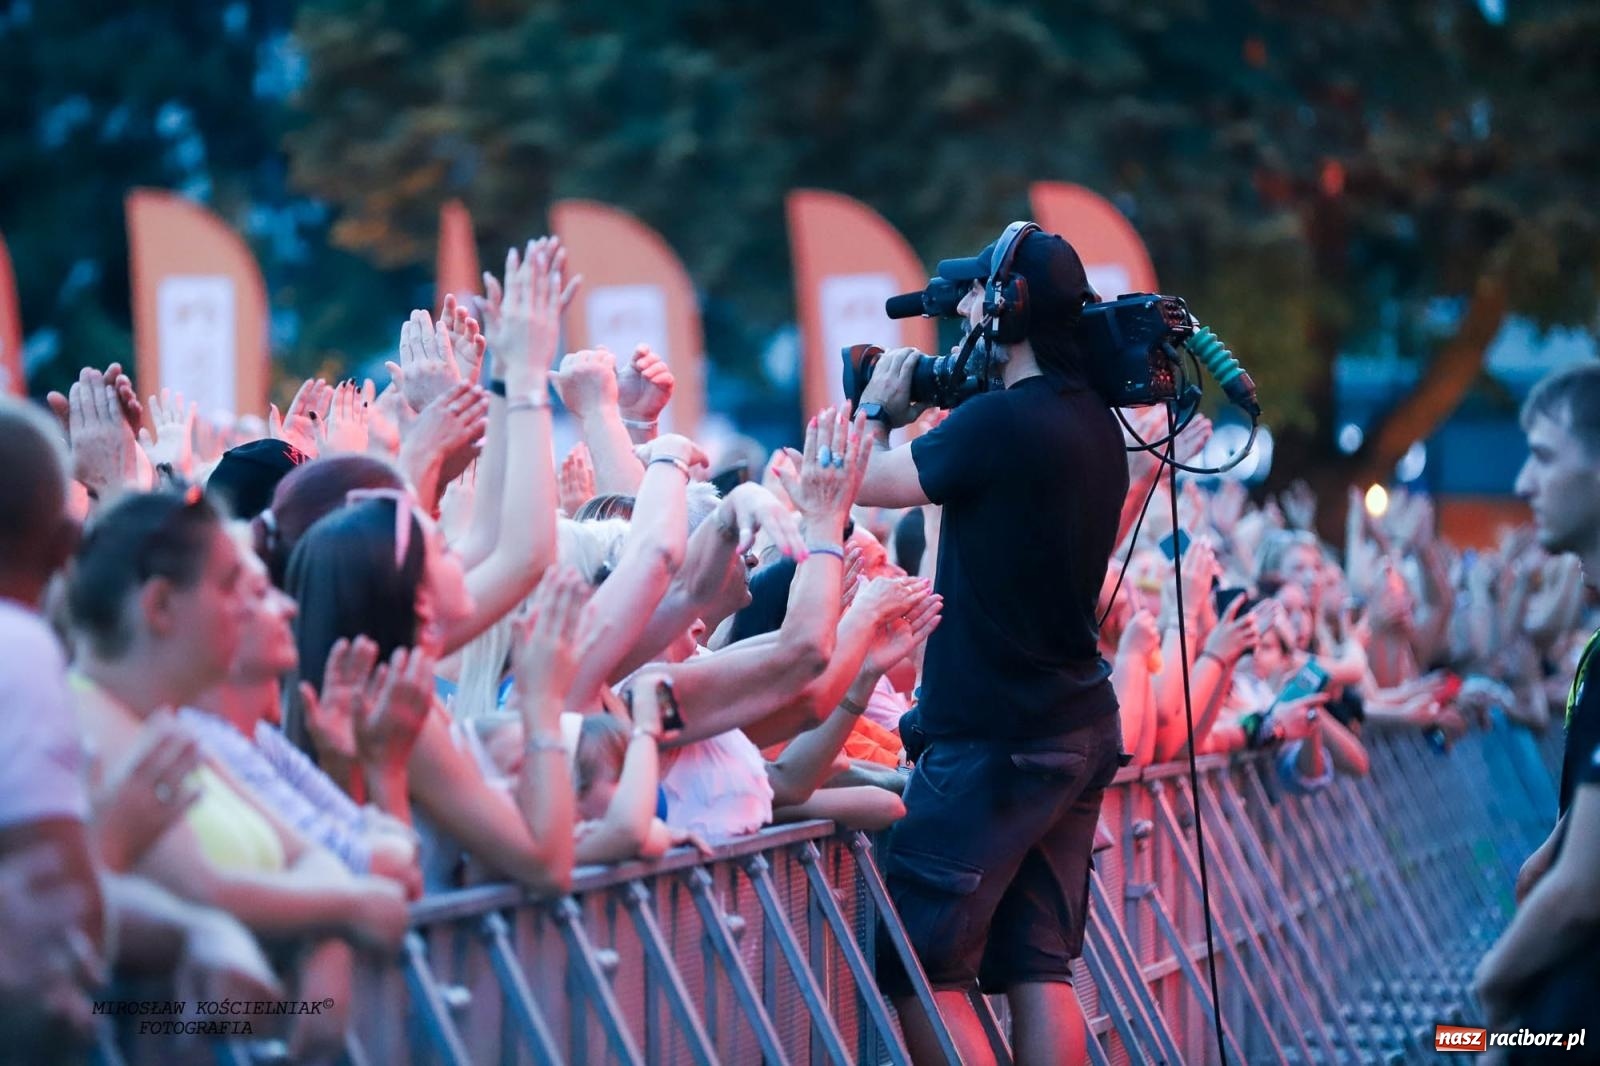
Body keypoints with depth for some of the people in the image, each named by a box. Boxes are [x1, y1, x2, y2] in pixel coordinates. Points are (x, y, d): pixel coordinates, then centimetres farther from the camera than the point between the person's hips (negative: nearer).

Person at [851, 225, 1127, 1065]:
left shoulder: (1000, 420, -18)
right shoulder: (1094, 424, 10)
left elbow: (866, 483, -9)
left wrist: (877, 407, 8)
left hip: (995, 737, -9)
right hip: (1079, 728, 9)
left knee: (921, 969, -4)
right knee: (1039, 966, 9)